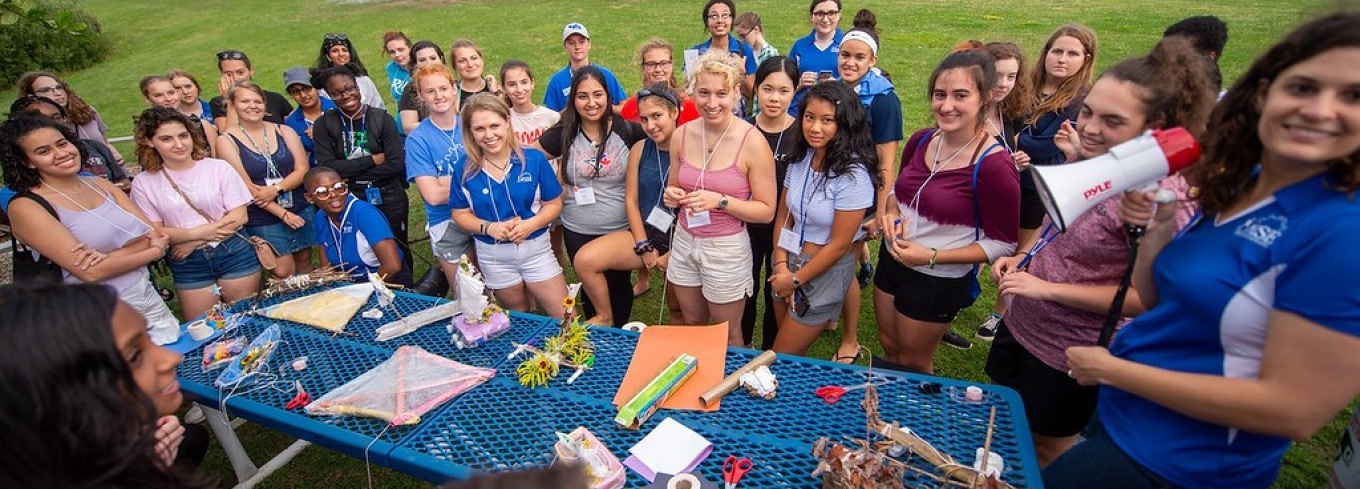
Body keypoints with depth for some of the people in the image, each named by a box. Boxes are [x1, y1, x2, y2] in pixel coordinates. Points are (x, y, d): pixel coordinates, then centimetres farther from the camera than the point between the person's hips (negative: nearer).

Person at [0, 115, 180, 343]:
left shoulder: (102, 185, 6)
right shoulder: (26, 207, -10)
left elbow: (156, 235, -3)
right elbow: (90, 272, -19)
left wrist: (109, 256, -19)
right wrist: (155, 250, -11)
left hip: (149, 299, 5)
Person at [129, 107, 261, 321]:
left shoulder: (219, 168, -4)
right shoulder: (144, 183, 0)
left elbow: (239, 217, -7)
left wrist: (192, 242, -10)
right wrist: (198, 232, -16)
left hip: (234, 253, -1)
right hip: (188, 264, 1)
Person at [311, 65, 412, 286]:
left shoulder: (382, 119, -4)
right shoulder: (324, 125, 0)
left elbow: (396, 164, -11)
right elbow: (326, 168, -10)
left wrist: (351, 173, -11)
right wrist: (373, 159, -12)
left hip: (389, 199, -1)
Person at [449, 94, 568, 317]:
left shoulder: (534, 159, -11)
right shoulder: (465, 170, -7)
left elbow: (554, 204, -5)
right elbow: (460, 214, 0)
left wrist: (530, 224, -23)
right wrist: (488, 227, -19)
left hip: (535, 249, -1)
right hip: (494, 256, 1)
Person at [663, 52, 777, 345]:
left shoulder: (753, 143, -17)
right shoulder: (682, 136, -3)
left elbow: (767, 211, -12)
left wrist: (721, 201, -25)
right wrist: (673, 196, -11)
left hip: (727, 249, -4)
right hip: (685, 243, 5)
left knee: (728, 338, 14)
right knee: (692, 327, 22)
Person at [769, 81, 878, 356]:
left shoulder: (853, 174, -22)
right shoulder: (801, 158, -2)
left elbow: (839, 244, -19)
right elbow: (783, 216, 4)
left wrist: (795, 280, -10)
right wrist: (781, 265, -9)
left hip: (826, 271, -6)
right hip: (789, 262, 6)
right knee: (792, 351, 20)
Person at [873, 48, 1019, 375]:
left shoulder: (994, 165, -23)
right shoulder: (921, 141, -5)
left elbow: (1002, 244, -17)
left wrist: (932, 257, -22)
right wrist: (891, 211, -8)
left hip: (939, 281, -6)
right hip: (891, 261, 6)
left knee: (913, 364, 16)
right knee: (889, 347, 26)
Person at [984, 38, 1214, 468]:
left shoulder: (1161, 195, -26)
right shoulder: (1087, 158, -3)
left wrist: (1047, 288, -25)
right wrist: (1022, 256, -3)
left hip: (1068, 354, -7)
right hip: (1020, 323, 8)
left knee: (1044, 454, 18)